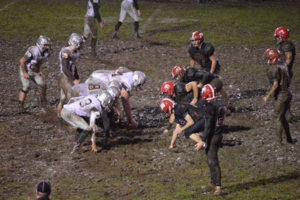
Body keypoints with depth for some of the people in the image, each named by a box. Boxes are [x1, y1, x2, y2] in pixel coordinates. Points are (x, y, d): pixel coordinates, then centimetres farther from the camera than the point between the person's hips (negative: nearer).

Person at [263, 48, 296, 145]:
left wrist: (267, 96, -14)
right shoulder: (283, 64, 8)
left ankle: (279, 141, 5)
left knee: (278, 119, 2)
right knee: (282, 117, 20)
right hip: (287, 93, 8)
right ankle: (289, 138, 24)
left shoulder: (274, 69, -18)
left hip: (280, 96, -8)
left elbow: (275, 85, -21)